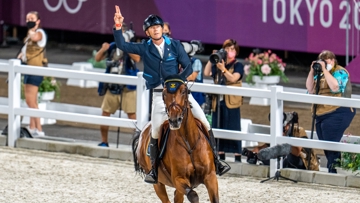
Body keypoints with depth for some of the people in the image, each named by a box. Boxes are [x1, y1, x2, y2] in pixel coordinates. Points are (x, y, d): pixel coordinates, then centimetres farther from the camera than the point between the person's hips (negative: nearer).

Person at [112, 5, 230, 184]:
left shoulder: (175, 45, 1)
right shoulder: (144, 49, 2)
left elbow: (188, 67, 0)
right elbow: (122, 45, -4)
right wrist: (118, 26, -16)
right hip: (159, 95, 0)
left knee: (204, 122, -9)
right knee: (156, 132, -4)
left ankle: (215, 161, -3)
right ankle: (154, 169, 11)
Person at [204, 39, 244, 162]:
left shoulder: (238, 65, 1)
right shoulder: (218, 65, 15)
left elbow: (233, 78, -15)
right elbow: (206, 73, 3)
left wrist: (223, 69, -24)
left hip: (231, 102, -5)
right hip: (218, 101, 5)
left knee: (233, 129, -6)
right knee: (218, 128, 7)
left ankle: (237, 156, -6)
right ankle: (220, 155, 13)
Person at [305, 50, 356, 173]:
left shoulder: (340, 72, -4)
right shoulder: (320, 74, 18)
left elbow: (335, 86, -23)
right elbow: (310, 90, 11)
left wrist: (324, 69, -18)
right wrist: (312, 71, 2)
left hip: (337, 114, -9)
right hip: (321, 115, 9)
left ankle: (334, 171, -13)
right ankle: (332, 172, 16)